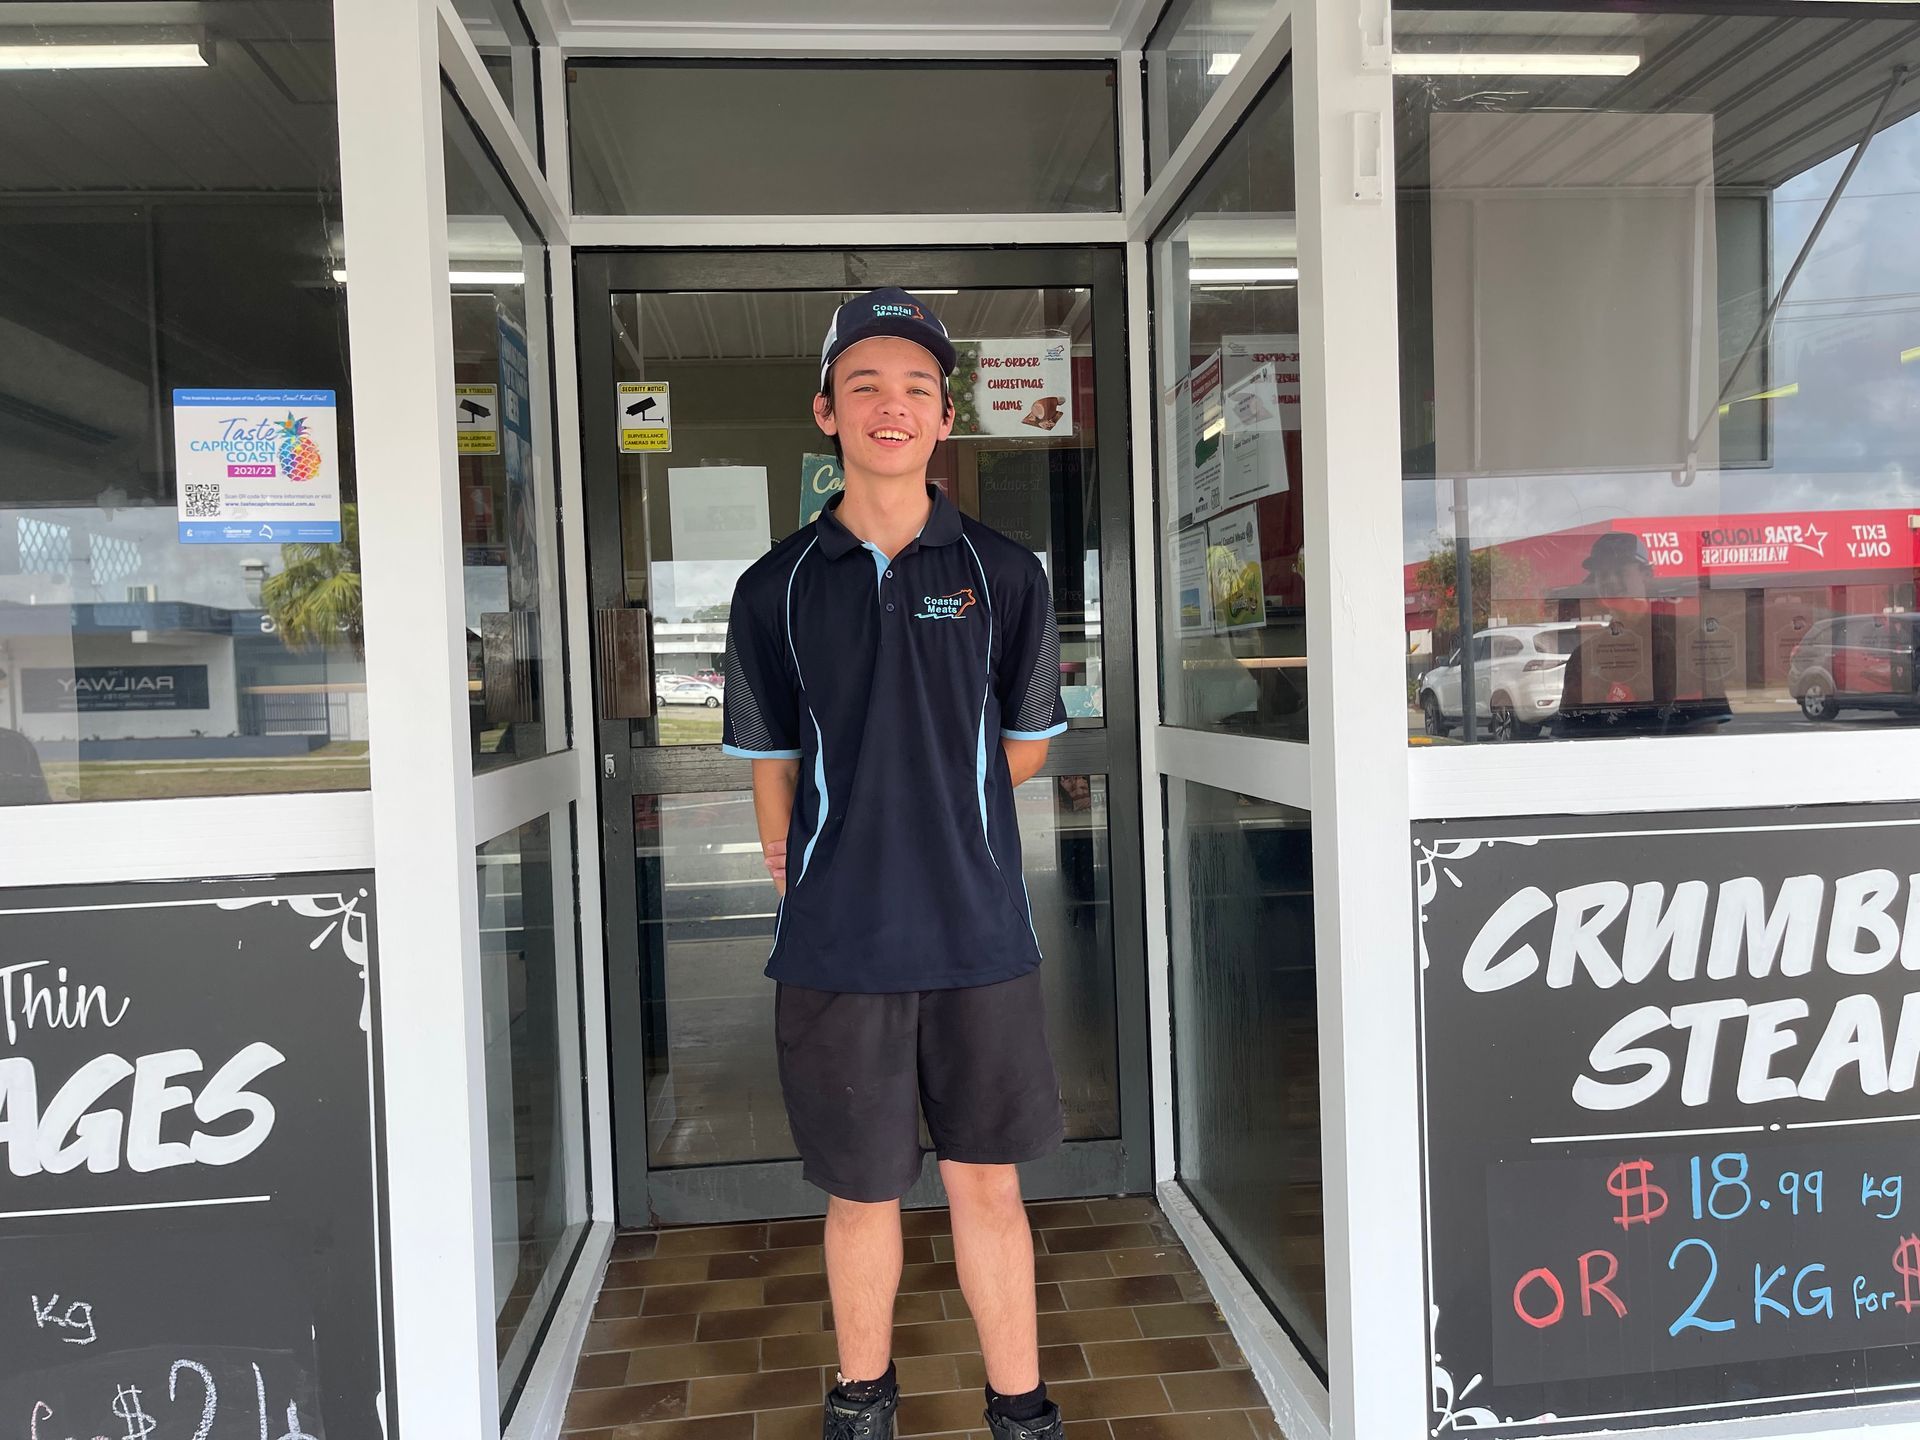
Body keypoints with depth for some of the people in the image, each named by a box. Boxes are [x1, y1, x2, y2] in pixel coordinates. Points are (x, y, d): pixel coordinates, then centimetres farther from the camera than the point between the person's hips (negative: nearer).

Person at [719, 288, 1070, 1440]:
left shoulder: (1004, 574, 2)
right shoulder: (777, 589, 2)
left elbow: (1025, 752, 10)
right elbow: (774, 769, 9)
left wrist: (913, 791, 10)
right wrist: (799, 868, 8)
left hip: (980, 934, 0)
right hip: (837, 944, 0)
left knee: (987, 1181, 11)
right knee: (862, 1191, 14)